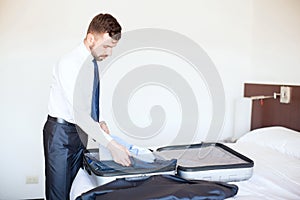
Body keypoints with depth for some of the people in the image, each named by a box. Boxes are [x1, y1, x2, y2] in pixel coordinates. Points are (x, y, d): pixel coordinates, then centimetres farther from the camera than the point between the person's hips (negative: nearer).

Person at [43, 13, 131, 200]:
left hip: (80, 130, 8)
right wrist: (111, 144, -33)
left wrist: (99, 121, -1)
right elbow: (79, 113, -30)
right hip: (61, 131, -7)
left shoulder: (93, 62, 5)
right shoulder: (70, 63, -22)